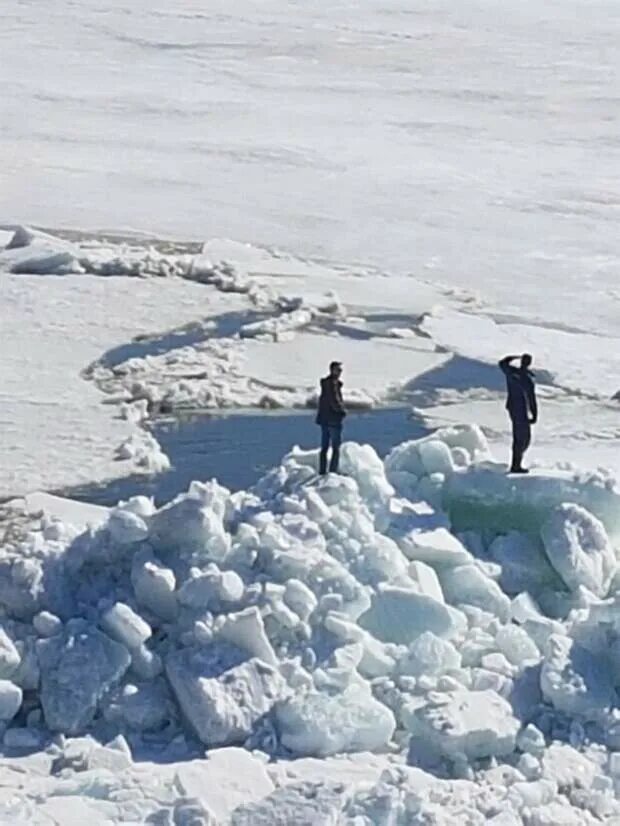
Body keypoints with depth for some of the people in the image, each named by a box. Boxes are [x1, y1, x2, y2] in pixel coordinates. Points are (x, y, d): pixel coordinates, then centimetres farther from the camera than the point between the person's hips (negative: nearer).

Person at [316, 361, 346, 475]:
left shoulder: (325, 383, 13)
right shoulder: (333, 383, -16)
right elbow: (334, 401, -21)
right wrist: (342, 411, -5)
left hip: (324, 419, 9)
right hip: (333, 419, -9)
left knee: (324, 447, 12)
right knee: (336, 448, -4)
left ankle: (322, 471, 14)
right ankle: (333, 472, -7)